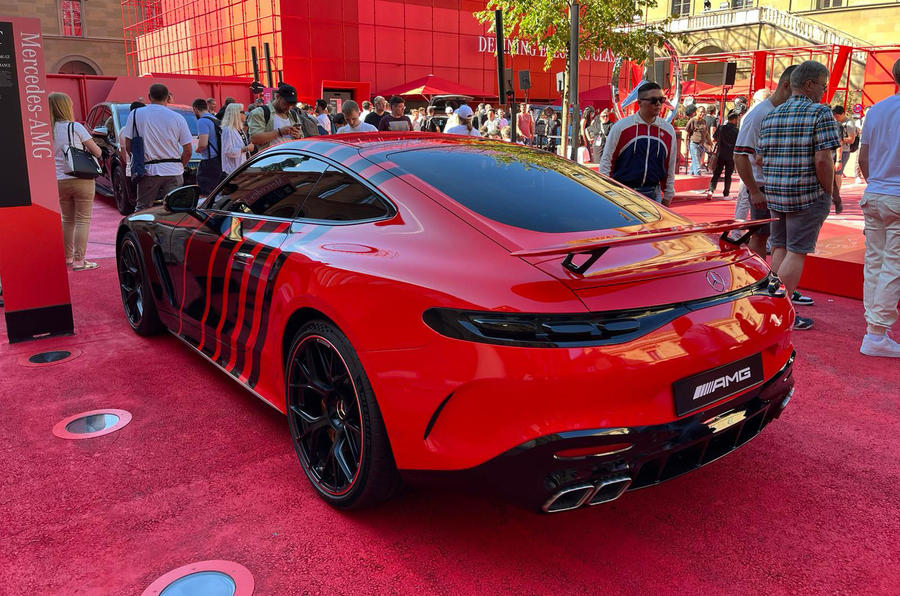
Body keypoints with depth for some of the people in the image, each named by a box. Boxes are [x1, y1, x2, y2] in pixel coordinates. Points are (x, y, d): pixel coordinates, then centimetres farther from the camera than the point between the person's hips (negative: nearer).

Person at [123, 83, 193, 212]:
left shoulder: (135, 114, 2)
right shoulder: (177, 118, 1)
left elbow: (128, 146, 3)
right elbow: (188, 150, 1)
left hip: (149, 171, 0)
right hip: (173, 172, 0)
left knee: (142, 209, 8)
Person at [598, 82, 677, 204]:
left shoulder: (668, 130, 8)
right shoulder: (621, 127, -3)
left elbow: (670, 166, 15)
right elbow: (607, 160, 0)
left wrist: (668, 196, 15)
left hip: (652, 194, 3)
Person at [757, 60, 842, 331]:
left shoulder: (770, 117, 9)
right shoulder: (820, 113, -10)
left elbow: (761, 158, 9)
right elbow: (822, 159, -18)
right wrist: (830, 192, -7)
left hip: (775, 194, 6)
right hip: (809, 196, -6)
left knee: (779, 248, 15)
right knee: (797, 252, -1)